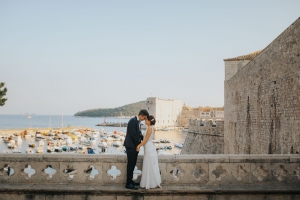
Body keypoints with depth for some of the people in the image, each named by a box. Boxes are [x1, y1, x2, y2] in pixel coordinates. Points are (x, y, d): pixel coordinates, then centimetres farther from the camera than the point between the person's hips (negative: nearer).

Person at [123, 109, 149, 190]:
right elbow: (133, 135, -20)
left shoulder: (137, 121, 14)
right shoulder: (133, 121, -17)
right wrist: (138, 144, -12)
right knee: (130, 164, -5)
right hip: (131, 146, -10)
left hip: (135, 146, 10)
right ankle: (128, 183, 0)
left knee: (133, 164, 14)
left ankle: (130, 181, 22)